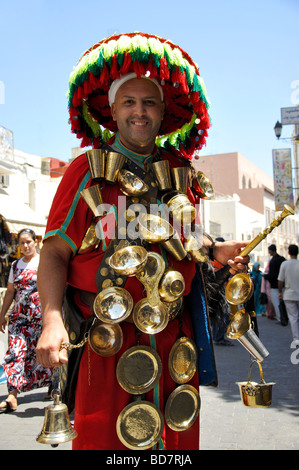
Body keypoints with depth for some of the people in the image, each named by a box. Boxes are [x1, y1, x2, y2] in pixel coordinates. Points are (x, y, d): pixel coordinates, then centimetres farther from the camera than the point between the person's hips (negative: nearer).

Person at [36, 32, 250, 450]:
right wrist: (52, 319, -21)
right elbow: (56, 250, -6)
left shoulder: (179, 170, 9)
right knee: (104, 438, 6)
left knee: (177, 439, 15)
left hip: (174, 337, 4)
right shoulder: (88, 169, -2)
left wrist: (216, 251, 0)